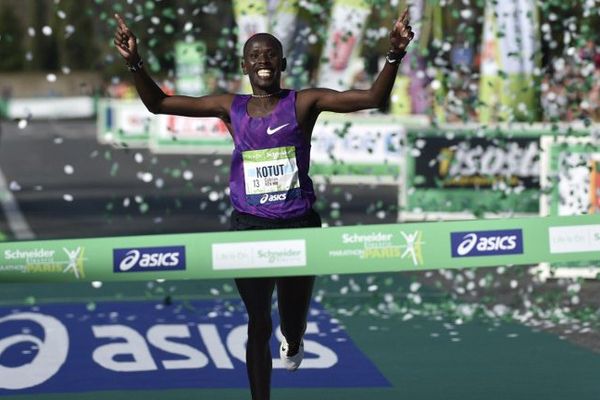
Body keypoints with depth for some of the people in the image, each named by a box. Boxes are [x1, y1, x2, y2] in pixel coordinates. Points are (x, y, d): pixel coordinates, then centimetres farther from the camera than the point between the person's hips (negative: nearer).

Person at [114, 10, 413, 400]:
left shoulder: (303, 103, -5)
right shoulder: (231, 108, 2)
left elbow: (374, 97, -15)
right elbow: (158, 103, 3)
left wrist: (394, 56, -31)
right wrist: (135, 63, -12)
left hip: (299, 226, 0)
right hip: (250, 228, 0)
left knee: (294, 321, 17)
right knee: (259, 324, 1)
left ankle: (293, 343, 56)